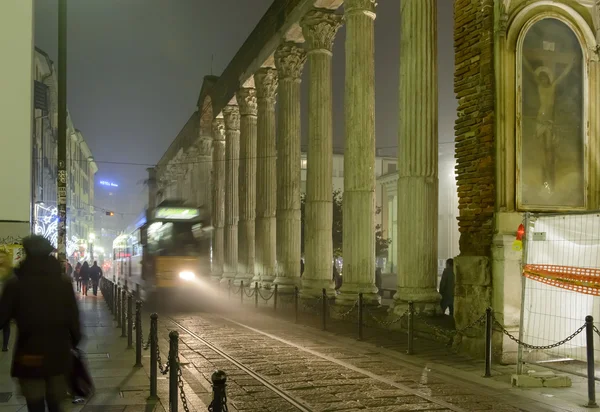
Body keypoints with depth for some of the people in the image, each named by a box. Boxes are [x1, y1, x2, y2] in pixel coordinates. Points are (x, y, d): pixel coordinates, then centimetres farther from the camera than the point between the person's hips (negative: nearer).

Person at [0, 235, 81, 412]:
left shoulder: (15, 283, -8)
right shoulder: (64, 281, 1)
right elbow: (74, 318, 1)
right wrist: (75, 342, 13)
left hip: (29, 356, -3)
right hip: (58, 355, 3)